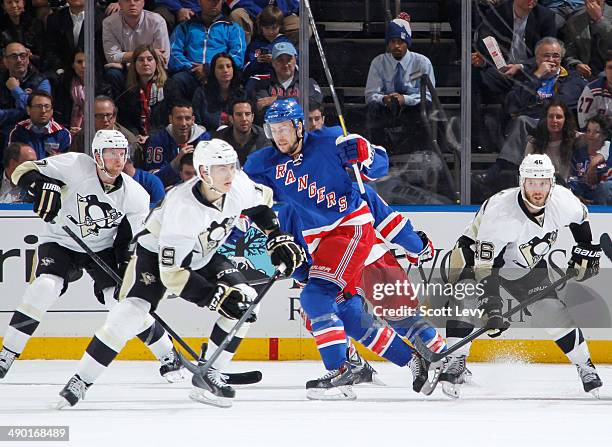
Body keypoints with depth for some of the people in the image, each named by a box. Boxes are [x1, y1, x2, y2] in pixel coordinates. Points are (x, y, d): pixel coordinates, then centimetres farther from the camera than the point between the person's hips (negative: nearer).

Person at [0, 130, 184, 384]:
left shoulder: (136, 196, -14)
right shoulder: (76, 166, -22)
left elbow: (131, 240, -6)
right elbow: (24, 172, -23)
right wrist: (44, 185, -43)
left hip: (103, 249, 2)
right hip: (60, 242, -2)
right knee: (45, 288, -26)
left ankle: (168, 356, 7)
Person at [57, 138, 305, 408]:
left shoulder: (238, 186, -21)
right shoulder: (183, 207, -38)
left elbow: (261, 202, 7)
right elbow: (172, 273, -36)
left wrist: (278, 239, 0)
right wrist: (217, 297, -38)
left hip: (202, 257, 6)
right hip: (158, 254, -6)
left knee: (245, 302, -12)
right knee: (129, 315, -24)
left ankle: (209, 375, -3)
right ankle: (79, 382, -14)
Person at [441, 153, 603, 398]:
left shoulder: (562, 199, -22)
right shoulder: (500, 212, -38)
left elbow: (580, 217, 6)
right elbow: (484, 267, -39)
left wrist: (586, 250, 5)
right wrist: (491, 307, -46)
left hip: (526, 264, 4)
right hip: (477, 253, -4)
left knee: (553, 311, -5)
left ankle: (585, 367, 12)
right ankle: (454, 361, -24)